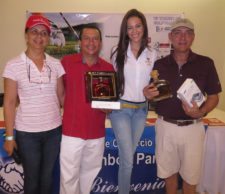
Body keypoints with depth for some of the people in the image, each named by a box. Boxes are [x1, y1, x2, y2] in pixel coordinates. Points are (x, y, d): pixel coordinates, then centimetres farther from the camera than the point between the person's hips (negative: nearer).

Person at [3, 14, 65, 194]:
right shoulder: (13, 65, -7)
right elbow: (9, 102, -5)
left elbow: (61, 96, 6)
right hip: (27, 133, -2)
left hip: (54, 130, 2)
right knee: (32, 177, 15)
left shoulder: (56, 64, 1)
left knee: (48, 175, 19)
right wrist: (9, 136, -4)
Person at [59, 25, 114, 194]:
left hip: (97, 132, 3)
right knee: (69, 176, 5)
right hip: (71, 131, -2)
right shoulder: (67, 62, -5)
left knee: (90, 174, 19)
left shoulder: (108, 68, 1)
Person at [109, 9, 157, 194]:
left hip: (141, 110, 3)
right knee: (128, 160, -5)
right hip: (121, 109, -2)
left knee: (128, 156, 16)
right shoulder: (118, 53, 0)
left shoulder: (152, 55, 5)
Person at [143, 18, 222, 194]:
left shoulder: (205, 64, -5)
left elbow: (213, 97, 0)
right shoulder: (159, 65, 0)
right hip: (165, 126, 2)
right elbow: (153, 95, 8)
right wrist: (148, 95, -15)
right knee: (169, 171, 17)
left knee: (190, 176, 13)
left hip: (192, 127, -1)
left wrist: (201, 112, -19)